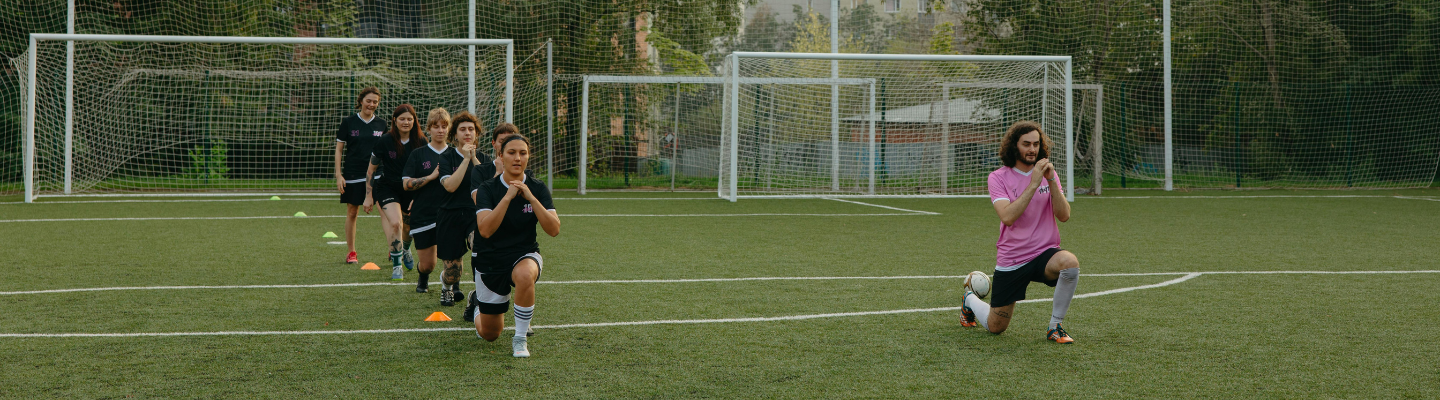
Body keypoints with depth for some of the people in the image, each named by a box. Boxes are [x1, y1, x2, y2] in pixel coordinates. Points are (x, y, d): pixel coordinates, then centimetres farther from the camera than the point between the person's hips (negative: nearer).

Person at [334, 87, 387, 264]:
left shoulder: (382, 124, 8)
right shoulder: (348, 122, 2)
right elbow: (339, 149, 4)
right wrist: (338, 175, -3)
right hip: (353, 174, -1)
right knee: (352, 212, 6)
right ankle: (351, 252, 17)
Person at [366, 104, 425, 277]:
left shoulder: (421, 142, -6)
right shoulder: (385, 141, -11)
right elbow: (371, 169, -2)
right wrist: (369, 196, -2)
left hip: (411, 190, 3)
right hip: (387, 188, -3)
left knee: (409, 226, 14)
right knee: (395, 222, -23)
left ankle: (405, 250, 50)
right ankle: (396, 264, -12)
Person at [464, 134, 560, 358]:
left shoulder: (538, 188, -7)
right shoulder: (487, 189, -11)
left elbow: (554, 229, -17)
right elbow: (485, 229, -26)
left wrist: (531, 198, -25)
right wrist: (508, 196, -30)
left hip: (525, 255, 0)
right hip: (490, 261, 0)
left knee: (524, 275, -41)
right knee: (489, 334, 10)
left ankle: (520, 339, -21)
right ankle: (477, 303, 47)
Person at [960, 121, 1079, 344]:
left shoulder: (1049, 174, 4)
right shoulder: (998, 177, -6)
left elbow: (1064, 216, -8)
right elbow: (1007, 217, -23)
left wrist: (1051, 181, -19)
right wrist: (1033, 184, -25)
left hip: (1045, 254, 2)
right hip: (1010, 262, -2)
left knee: (1070, 262, -35)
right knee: (995, 328, 6)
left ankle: (1055, 327, -15)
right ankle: (970, 299, 42)